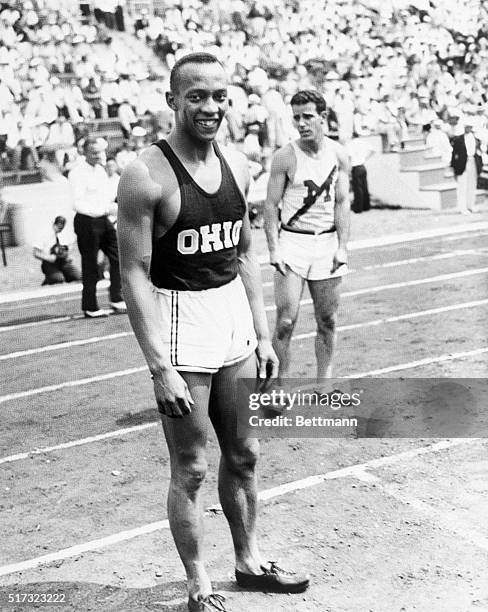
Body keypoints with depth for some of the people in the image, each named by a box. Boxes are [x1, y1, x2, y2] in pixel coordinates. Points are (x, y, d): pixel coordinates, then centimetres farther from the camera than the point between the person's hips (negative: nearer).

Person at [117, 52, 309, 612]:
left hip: (234, 318, 6)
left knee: (243, 454, 17)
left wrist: (262, 335, 11)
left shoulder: (237, 166, 5)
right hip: (179, 321, -6)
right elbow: (134, 274, -16)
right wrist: (160, 368, -20)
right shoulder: (146, 176, -15)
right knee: (190, 469, 4)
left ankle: (248, 561, 36)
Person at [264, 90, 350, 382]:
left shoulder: (339, 155, 3)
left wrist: (342, 246, -3)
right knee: (286, 321, -8)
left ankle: (324, 381, 22)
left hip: (327, 242, 3)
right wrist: (273, 249, -11)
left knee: (327, 320, 8)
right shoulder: (285, 156, -5)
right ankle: (282, 383, 2)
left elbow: (342, 202, 4)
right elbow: (271, 205, -4)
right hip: (292, 242, -3)